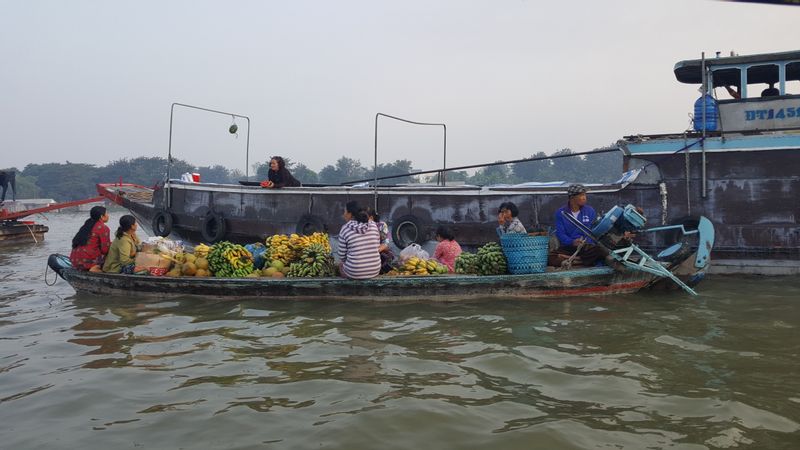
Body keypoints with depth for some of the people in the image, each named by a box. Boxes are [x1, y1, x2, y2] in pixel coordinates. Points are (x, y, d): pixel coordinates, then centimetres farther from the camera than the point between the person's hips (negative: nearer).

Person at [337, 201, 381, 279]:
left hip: (354, 273, -3)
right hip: (375, 271, 4)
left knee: (340, 263, 30)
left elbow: (342, 256, -5)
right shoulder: (373, 225, 0)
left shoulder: (345, 229, -10)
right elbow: (377, 247, 9)